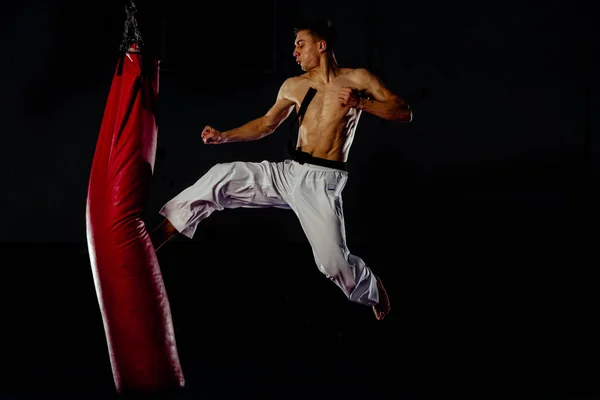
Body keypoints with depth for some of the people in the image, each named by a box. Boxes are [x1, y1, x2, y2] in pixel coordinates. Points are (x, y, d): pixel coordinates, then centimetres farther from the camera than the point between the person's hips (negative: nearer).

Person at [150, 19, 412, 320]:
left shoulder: (357, 79, -3)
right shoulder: (294, 86, 9)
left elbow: (404, 113, -7)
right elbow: (266, 124, 21)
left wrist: (360, 103, -20)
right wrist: (224, 136, 9)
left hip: (322, 182, -5)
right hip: (288, 173, 5)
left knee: (334, 263, -14)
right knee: (221, 177, -11)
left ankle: (373, 291, 22)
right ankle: (149, 244, -7)